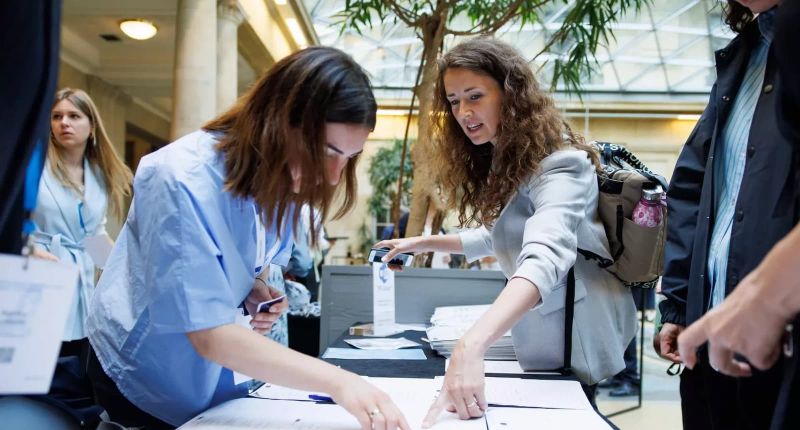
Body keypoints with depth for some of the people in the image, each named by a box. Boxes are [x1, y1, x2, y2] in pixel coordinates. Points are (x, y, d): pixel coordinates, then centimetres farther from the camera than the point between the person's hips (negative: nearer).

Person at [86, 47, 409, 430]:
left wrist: (258, 292, -15)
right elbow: (210, 336, -34)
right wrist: (339, 382, -41)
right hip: (146, 380, -6)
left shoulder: (279, 179, -9)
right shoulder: (183, 180, -32)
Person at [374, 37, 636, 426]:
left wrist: (471, 345, -56)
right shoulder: (504, 163, 7)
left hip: (576, 334, -8)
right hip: (544, 336, 8)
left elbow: (545, 256, -43)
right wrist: (427, 243, 12)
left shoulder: (556, 163, -24)